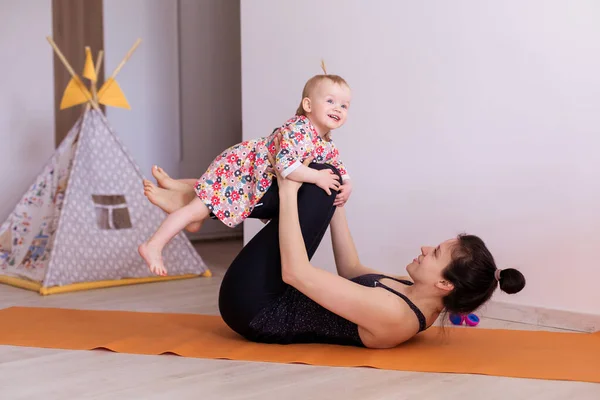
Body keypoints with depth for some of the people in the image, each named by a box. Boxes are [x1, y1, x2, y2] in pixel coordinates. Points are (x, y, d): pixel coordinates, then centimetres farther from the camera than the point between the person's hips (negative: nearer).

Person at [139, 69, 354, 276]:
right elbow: (285, 165, -42)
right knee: (198, 210, -9)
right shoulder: (298, 131, -30)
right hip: (237, 167, -9)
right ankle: (153, 246, -3)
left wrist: (346, 185, -8)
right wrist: (318, 177, -35)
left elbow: (338, 166, 13)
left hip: (247, 169, 9)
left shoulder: (327, 145, -1)